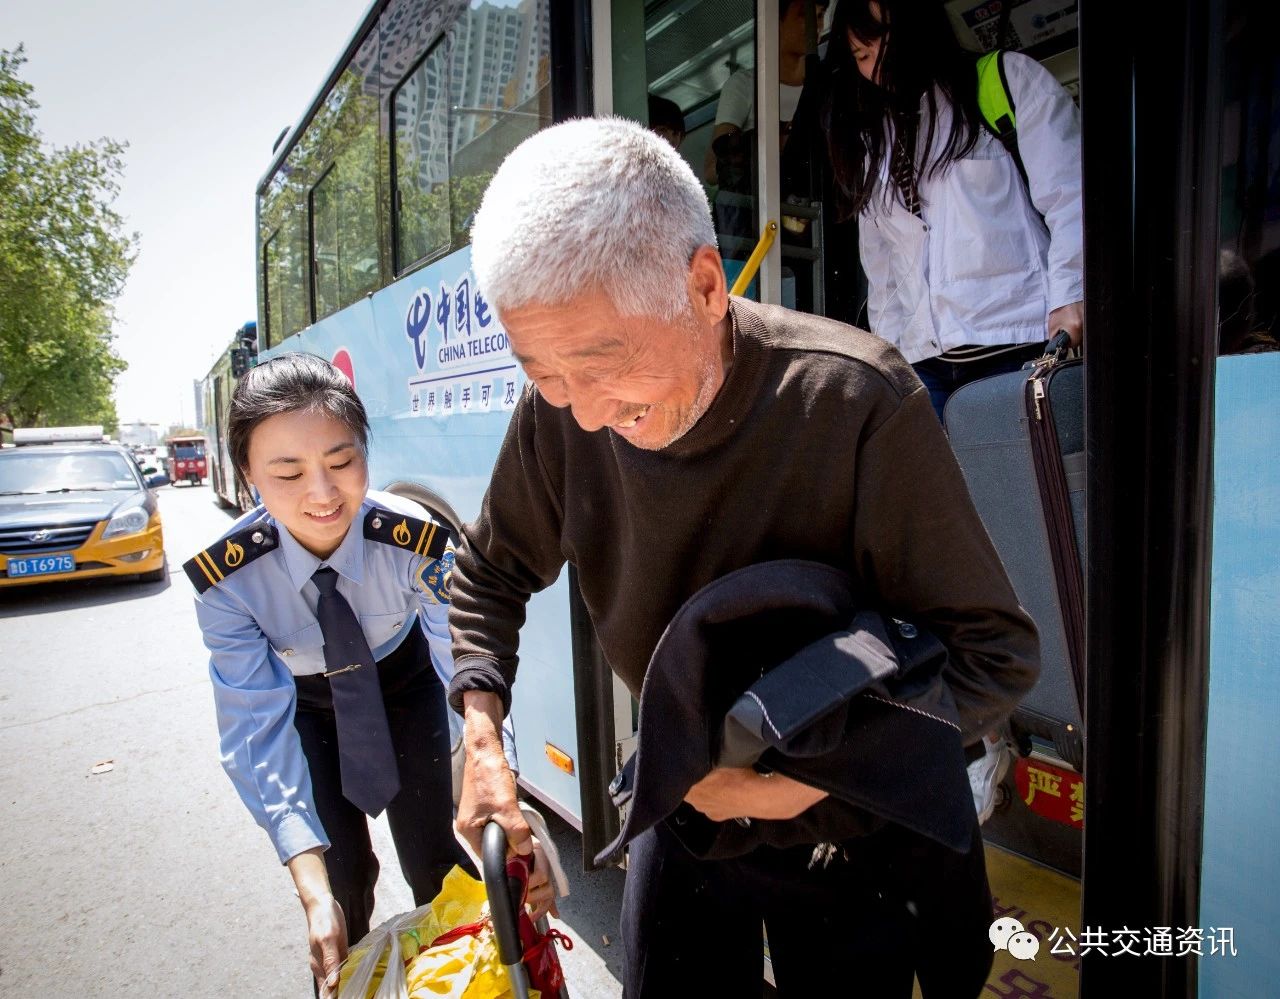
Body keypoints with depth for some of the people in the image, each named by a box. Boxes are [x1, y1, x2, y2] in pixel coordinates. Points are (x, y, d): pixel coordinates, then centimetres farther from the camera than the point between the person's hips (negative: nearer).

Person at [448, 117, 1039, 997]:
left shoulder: (858, 402, -31)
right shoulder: (559, 414, -18)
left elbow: (997, 654, -23)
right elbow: (491, 575, 0)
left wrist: (804, 783, -29)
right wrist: (483, 740, -14)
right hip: (686, 797, 3)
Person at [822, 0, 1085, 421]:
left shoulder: (1010, 79, 10)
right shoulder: (873, 141, 23)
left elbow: (1069, 195, -1)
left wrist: (1069, 296, -14)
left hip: (1023, 345, -3)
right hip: (925, 362, 4)